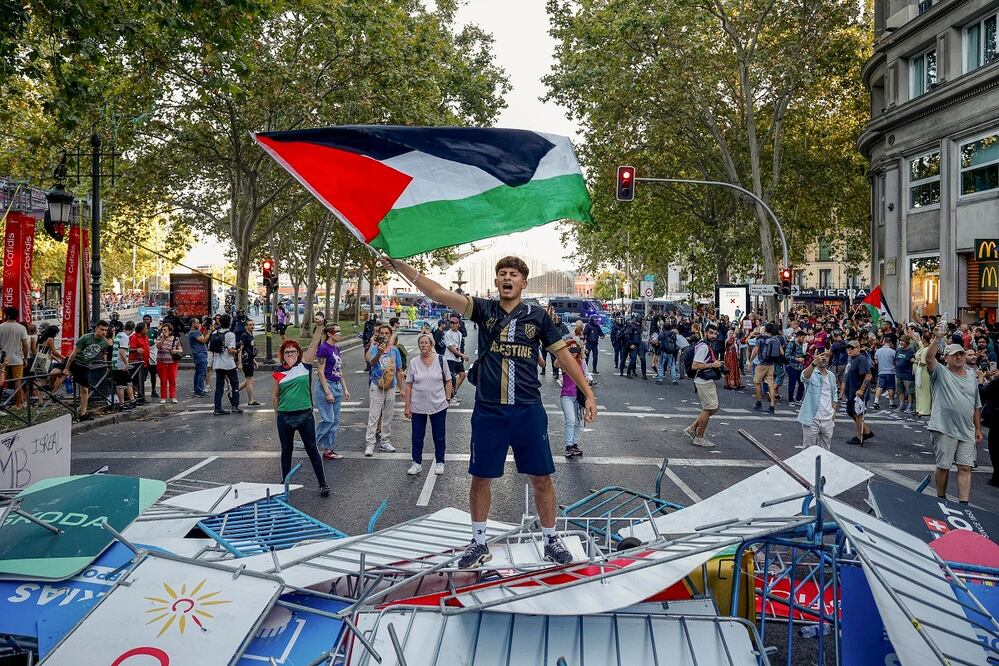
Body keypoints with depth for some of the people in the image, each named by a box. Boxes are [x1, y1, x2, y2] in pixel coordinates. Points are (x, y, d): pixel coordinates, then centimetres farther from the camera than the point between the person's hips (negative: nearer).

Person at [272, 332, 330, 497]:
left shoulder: (304, 363, -2)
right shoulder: (279, 372, 2)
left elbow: (315, 343, -11)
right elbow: (275, 395, 13)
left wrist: (319, 325, -21)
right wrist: (277, 414, 12)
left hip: (305, 415, -2)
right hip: (284, 417, 2)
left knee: (312, 449, 3)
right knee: (286, 450, 16)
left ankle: (323, 484, 9)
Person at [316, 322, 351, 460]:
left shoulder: (336, 348, 11)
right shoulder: (324, 348, -14)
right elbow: (321, 372, -16)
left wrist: (345, 389, 15)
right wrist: (327, 392, -18)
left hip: (337, 386, 8)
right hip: (325, 385, -8)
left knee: (335, 421, 8)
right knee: (328, 419, -8)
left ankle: (328, 450, 14)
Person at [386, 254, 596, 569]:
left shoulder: (538, 316, 2)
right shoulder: (484, 310, 2)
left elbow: (563, 355, 6)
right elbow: (439, 293, -6)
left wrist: (588, 393, 3)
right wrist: (400, 265, -14)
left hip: (528, 411, 0)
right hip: (488, 411, 0)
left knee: (541, 478, 7)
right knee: (480, 478, 9)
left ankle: (551, 541, 26)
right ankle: (479, 543, 27)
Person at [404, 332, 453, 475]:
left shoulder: (440, 360, -4)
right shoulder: (414, 362, 0)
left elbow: (448, 381, 3)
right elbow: (409, 385, 2)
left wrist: (447, 399, -2)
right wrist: (407, 406, 0)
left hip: (438, 405, -1)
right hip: (418, 406, 1)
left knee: (439, 436, 9)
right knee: (417, 436, 8)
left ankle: (439, 462, 24)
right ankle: (417, 463, 21)